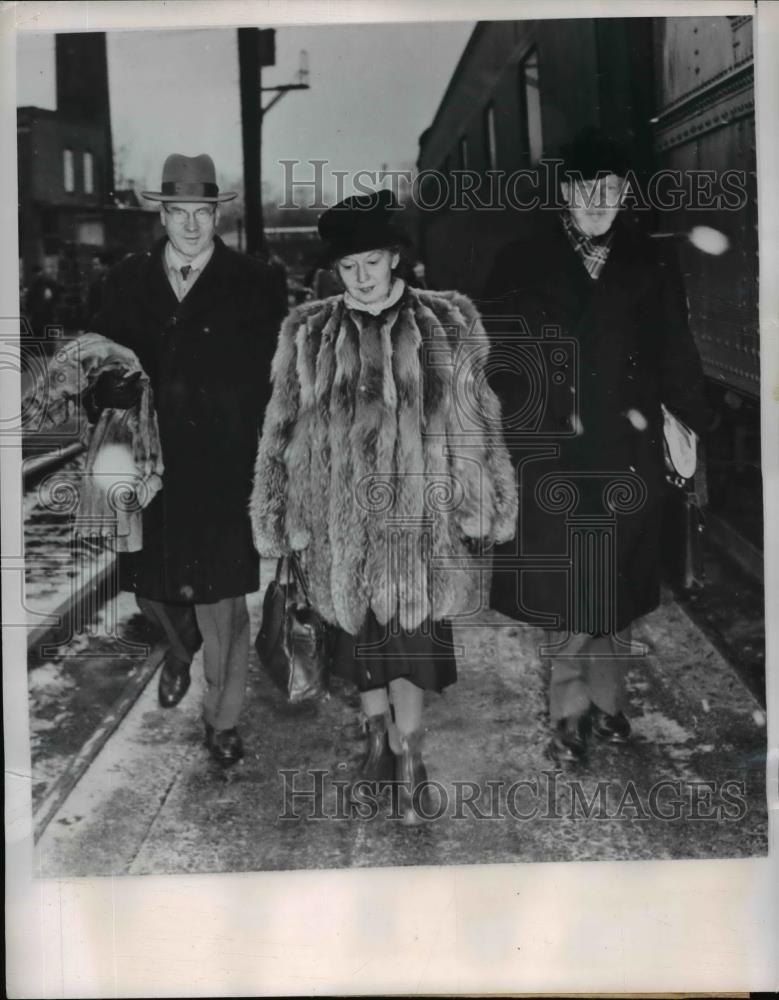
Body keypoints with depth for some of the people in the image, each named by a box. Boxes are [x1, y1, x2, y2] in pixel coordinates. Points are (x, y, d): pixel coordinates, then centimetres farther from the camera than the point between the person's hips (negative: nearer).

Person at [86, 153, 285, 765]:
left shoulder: (251, 284, -1)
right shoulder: (128, 281, 7)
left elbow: (274, 376, -3)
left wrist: (263, 454, -12)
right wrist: (111, 391, -12)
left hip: (225, 470, -3)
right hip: (148, 466, 3)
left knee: (221, 596, 4)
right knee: (149, 582, 13)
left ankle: (224, 718, 23)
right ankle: (182, 643, 49)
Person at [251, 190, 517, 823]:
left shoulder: (447, 325, 0)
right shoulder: (309, 335, 2)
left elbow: (476, 424, 3)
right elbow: (283, 431, 5)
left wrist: (481, 507, 1)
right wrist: (282, 517, 3)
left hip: (420, 512, -1)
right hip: (343, 515, 2)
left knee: (412, 632, 0)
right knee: (361, 629, 14)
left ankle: (408, 757, 17)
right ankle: (381, 743, 34)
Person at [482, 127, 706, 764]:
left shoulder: (651, 266, 8)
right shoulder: (522, 265, 3)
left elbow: (676, 354, 9)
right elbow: (497, 356, -1)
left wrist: (686, 423, 1)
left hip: (628, 454, 2)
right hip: (552, 455, -2)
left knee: (616, 585, 9)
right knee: (565, 586, 0)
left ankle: (608, 698, 26)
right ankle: (571, 710, 14)